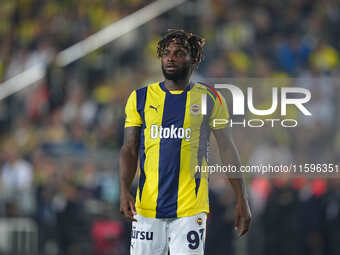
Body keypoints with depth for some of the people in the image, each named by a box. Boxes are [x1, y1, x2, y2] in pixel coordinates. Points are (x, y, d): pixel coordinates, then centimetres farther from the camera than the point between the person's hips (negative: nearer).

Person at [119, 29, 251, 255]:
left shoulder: (209, 99, 6)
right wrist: (125, 190, -9)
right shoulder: (141, 98, 9)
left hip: (191, 208, -2)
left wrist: (242, 200, 5)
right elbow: (130, 149, 7)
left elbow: (228, 149, 9)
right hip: (147, 206, 2)